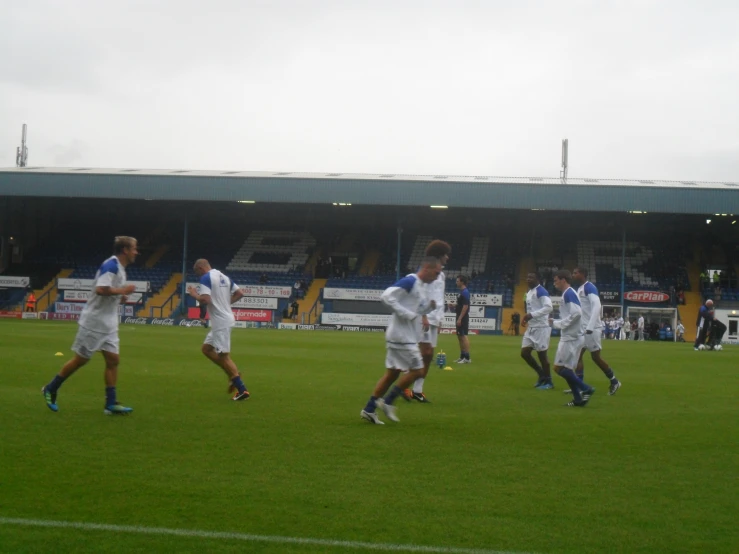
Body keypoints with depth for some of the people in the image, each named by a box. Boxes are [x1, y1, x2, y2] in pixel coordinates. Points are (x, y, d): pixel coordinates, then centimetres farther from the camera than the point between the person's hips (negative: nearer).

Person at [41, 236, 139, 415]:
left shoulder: (119, 268, 12)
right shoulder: (111, 265, -18)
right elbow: (100, 289, -31)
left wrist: (120, 298, 4)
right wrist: (124, 290, -21)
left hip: (108, 325, 9)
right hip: (93, 322, -9)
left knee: (113, 360, 1)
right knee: (81, 360, 2)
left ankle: (111, 403, 2)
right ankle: (50, 389, 18)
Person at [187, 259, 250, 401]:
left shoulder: (206, 278, -11)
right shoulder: (224, 277, 14)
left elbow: (205, 300, -22)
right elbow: (240, 293, 17)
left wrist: (194, 294, -3)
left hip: (220, 321, -9)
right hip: (225, 318, 9)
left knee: (223, 355, -5)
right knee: (206, 349, 19)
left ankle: (242, 390, -6)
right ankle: (234, 375, 15)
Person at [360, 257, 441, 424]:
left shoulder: (419, 286, 16)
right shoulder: (410, 281, -14)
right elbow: (387, 296, -23)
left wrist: (430, 306, 5)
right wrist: (408, 314, -24)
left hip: (407, 337, 10)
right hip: (401, 336, -10)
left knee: (392, 373, 10)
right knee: (416, 370, -5)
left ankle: (369, 410, 13)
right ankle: (387, 402, 2)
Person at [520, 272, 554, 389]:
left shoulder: (541, 291, -15)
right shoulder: (529, 292, 15)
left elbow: (548, 307, -27)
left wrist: (532, 315, -30)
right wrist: (528, 317, 12)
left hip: (541, 328, -10)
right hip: (531, 328, 10)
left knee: (541, 354, -2)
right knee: (524, 352, 7)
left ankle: (548, 381, 11)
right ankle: (542, 375, 21)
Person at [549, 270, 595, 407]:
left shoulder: (568, 294, -14)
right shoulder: (569, 294, 16)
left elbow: (576, 313, -25)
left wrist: (558, 324, -18)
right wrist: (555, 322, 15)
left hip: (571, 338, -10)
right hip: (570, 337, 10)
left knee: (559, 368, -9)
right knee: (565, 369, 12)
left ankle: (586, 389, -6)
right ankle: (578, 399, 13)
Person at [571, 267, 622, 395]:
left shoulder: (589, 287, -13)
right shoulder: (579, 289, 15)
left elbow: (596, 306, -24)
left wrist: (590, 326, -30)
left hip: (592, 328, -9)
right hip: (582, 329, 9)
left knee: (595, 357, -2)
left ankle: (614, 382, 12)